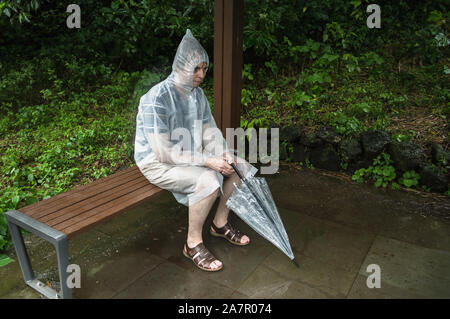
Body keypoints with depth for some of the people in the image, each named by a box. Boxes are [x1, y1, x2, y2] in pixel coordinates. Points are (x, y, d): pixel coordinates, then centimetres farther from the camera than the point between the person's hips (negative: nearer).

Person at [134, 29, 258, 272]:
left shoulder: (197, 93, 1)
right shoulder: (156, 99, -25)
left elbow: (210, 131, 6)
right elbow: (163, 152, -28)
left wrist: (224, 153, -14)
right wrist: (208, 161, -29)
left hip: (190, 156, 8)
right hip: (157, 163, -8)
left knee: (240, 166, -1)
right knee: (208, 180, -31)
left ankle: (220, 224, 14)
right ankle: (193, 244, -10)